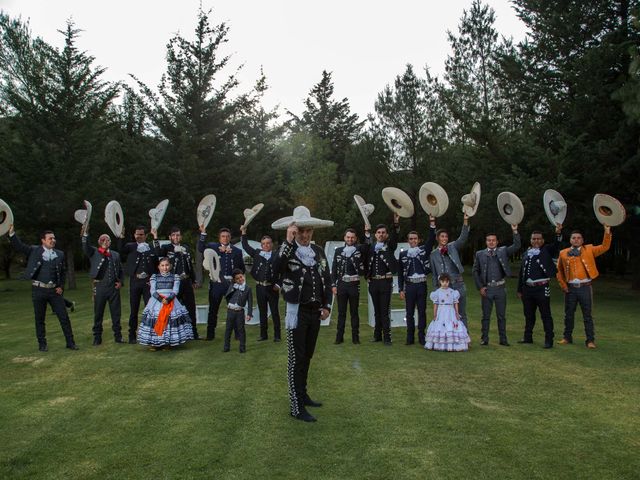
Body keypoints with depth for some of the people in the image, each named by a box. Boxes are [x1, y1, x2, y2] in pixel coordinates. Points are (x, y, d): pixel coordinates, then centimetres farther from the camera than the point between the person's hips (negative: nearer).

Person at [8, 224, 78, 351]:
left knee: (64, 317, 1)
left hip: (54, 290, 2)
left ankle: (70, 342, 10)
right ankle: (42, 344, 20)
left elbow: (64, 272, 14)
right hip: (39, 290, -2)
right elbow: (18, 246, -7)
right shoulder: (34, 250, 1)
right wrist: (12, 232, -20)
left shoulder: (60, 254, 7)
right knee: (39, 319, 7)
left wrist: (61, 286, 4)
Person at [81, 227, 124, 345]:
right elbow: (85, 247, -15)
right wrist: (85, 235, -30)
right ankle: (97, 337, 14)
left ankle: (118, 336, 15)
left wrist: (120, 282, 4)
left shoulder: (115, 255, 14)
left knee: (116, 313, 6)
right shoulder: (94, 252, 5)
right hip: (100, 287, -2)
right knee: (98, 313, 4)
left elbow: (120, 271, 18)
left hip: (114, 287, 2)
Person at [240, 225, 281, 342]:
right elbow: (246, 246, 15)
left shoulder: (276, 256, -6)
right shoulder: (257, 254, 6)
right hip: (260, 287, 4)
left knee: (275, 312, 4)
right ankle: (263, 335, 21)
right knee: (262, 312, 12)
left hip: (272, 288, -4)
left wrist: (278, 284, -11)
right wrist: (243, 233, 11)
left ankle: (277, 335, 11)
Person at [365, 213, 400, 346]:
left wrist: (396, 223, -28)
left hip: (386, 282, -3)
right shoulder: (371, 246, 13)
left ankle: (387, 337, 1)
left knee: (385, 310, -4)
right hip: (373, 282, 4)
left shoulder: (390, 246, 2)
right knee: (377, 310, 11)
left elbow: (394, 237, -11)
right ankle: (377, 335, 20)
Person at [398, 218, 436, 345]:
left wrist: (432, 223, -17)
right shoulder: (403, 254, 7)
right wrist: (401, 289, 3)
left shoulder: (424, 250, 7)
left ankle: (421, 336, 11)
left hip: (421, 284, 0)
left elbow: (431, 239, -8)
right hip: (409, 285, 1)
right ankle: (410, 337, 11)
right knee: (409, 312, 4)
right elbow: (400, 273, 7)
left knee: (422, 311, 4)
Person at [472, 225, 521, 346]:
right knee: (486, 315, 7)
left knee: (501, 315, 7)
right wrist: (480, 287, -3)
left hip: (500, 288, 0)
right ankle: (485, 339, 16)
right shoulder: (480, 254, 3)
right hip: (487, 288, 0)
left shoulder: (503, 251, 5)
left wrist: (515, 231, -17)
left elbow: (516, 246, -7)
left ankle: (503, 339, 16)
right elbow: (475, 271, 4)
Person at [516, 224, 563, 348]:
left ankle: (549, 340, 5)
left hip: (542, 289, -4)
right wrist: (520, 289, 14)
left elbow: (556, 246, -16)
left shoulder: (547, 250, 3)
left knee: (546, 315, 0)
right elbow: (521, 273, 14)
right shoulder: (526, 254, 12)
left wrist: (558, 233, -33)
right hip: (527, 289, 4)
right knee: (529, 315, 13)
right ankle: (528, 337, 24)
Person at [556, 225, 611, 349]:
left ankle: (590, 340, 10)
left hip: (585, 287, -1)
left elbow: (605, 247, -3)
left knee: (587, 315, 3)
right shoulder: (563, 253, 4)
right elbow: (559, 271, 10)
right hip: (570, 288, 1)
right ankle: (567, 337, 23)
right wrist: (563, 285, 2)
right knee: (569, 314, 11)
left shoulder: (589, 250, 4)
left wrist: (607, 232, -13)